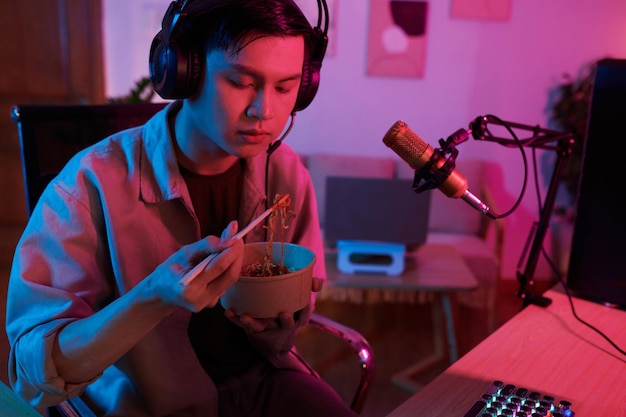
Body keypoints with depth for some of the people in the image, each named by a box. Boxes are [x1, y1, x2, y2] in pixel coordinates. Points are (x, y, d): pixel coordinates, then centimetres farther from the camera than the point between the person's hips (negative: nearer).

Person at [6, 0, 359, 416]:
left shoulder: (288, 173, -7)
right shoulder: (93, 183, -19)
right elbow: (35, 373, -18)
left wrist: (274, 329, -19)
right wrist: (157, 296, -34)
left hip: (261, 380, 3)